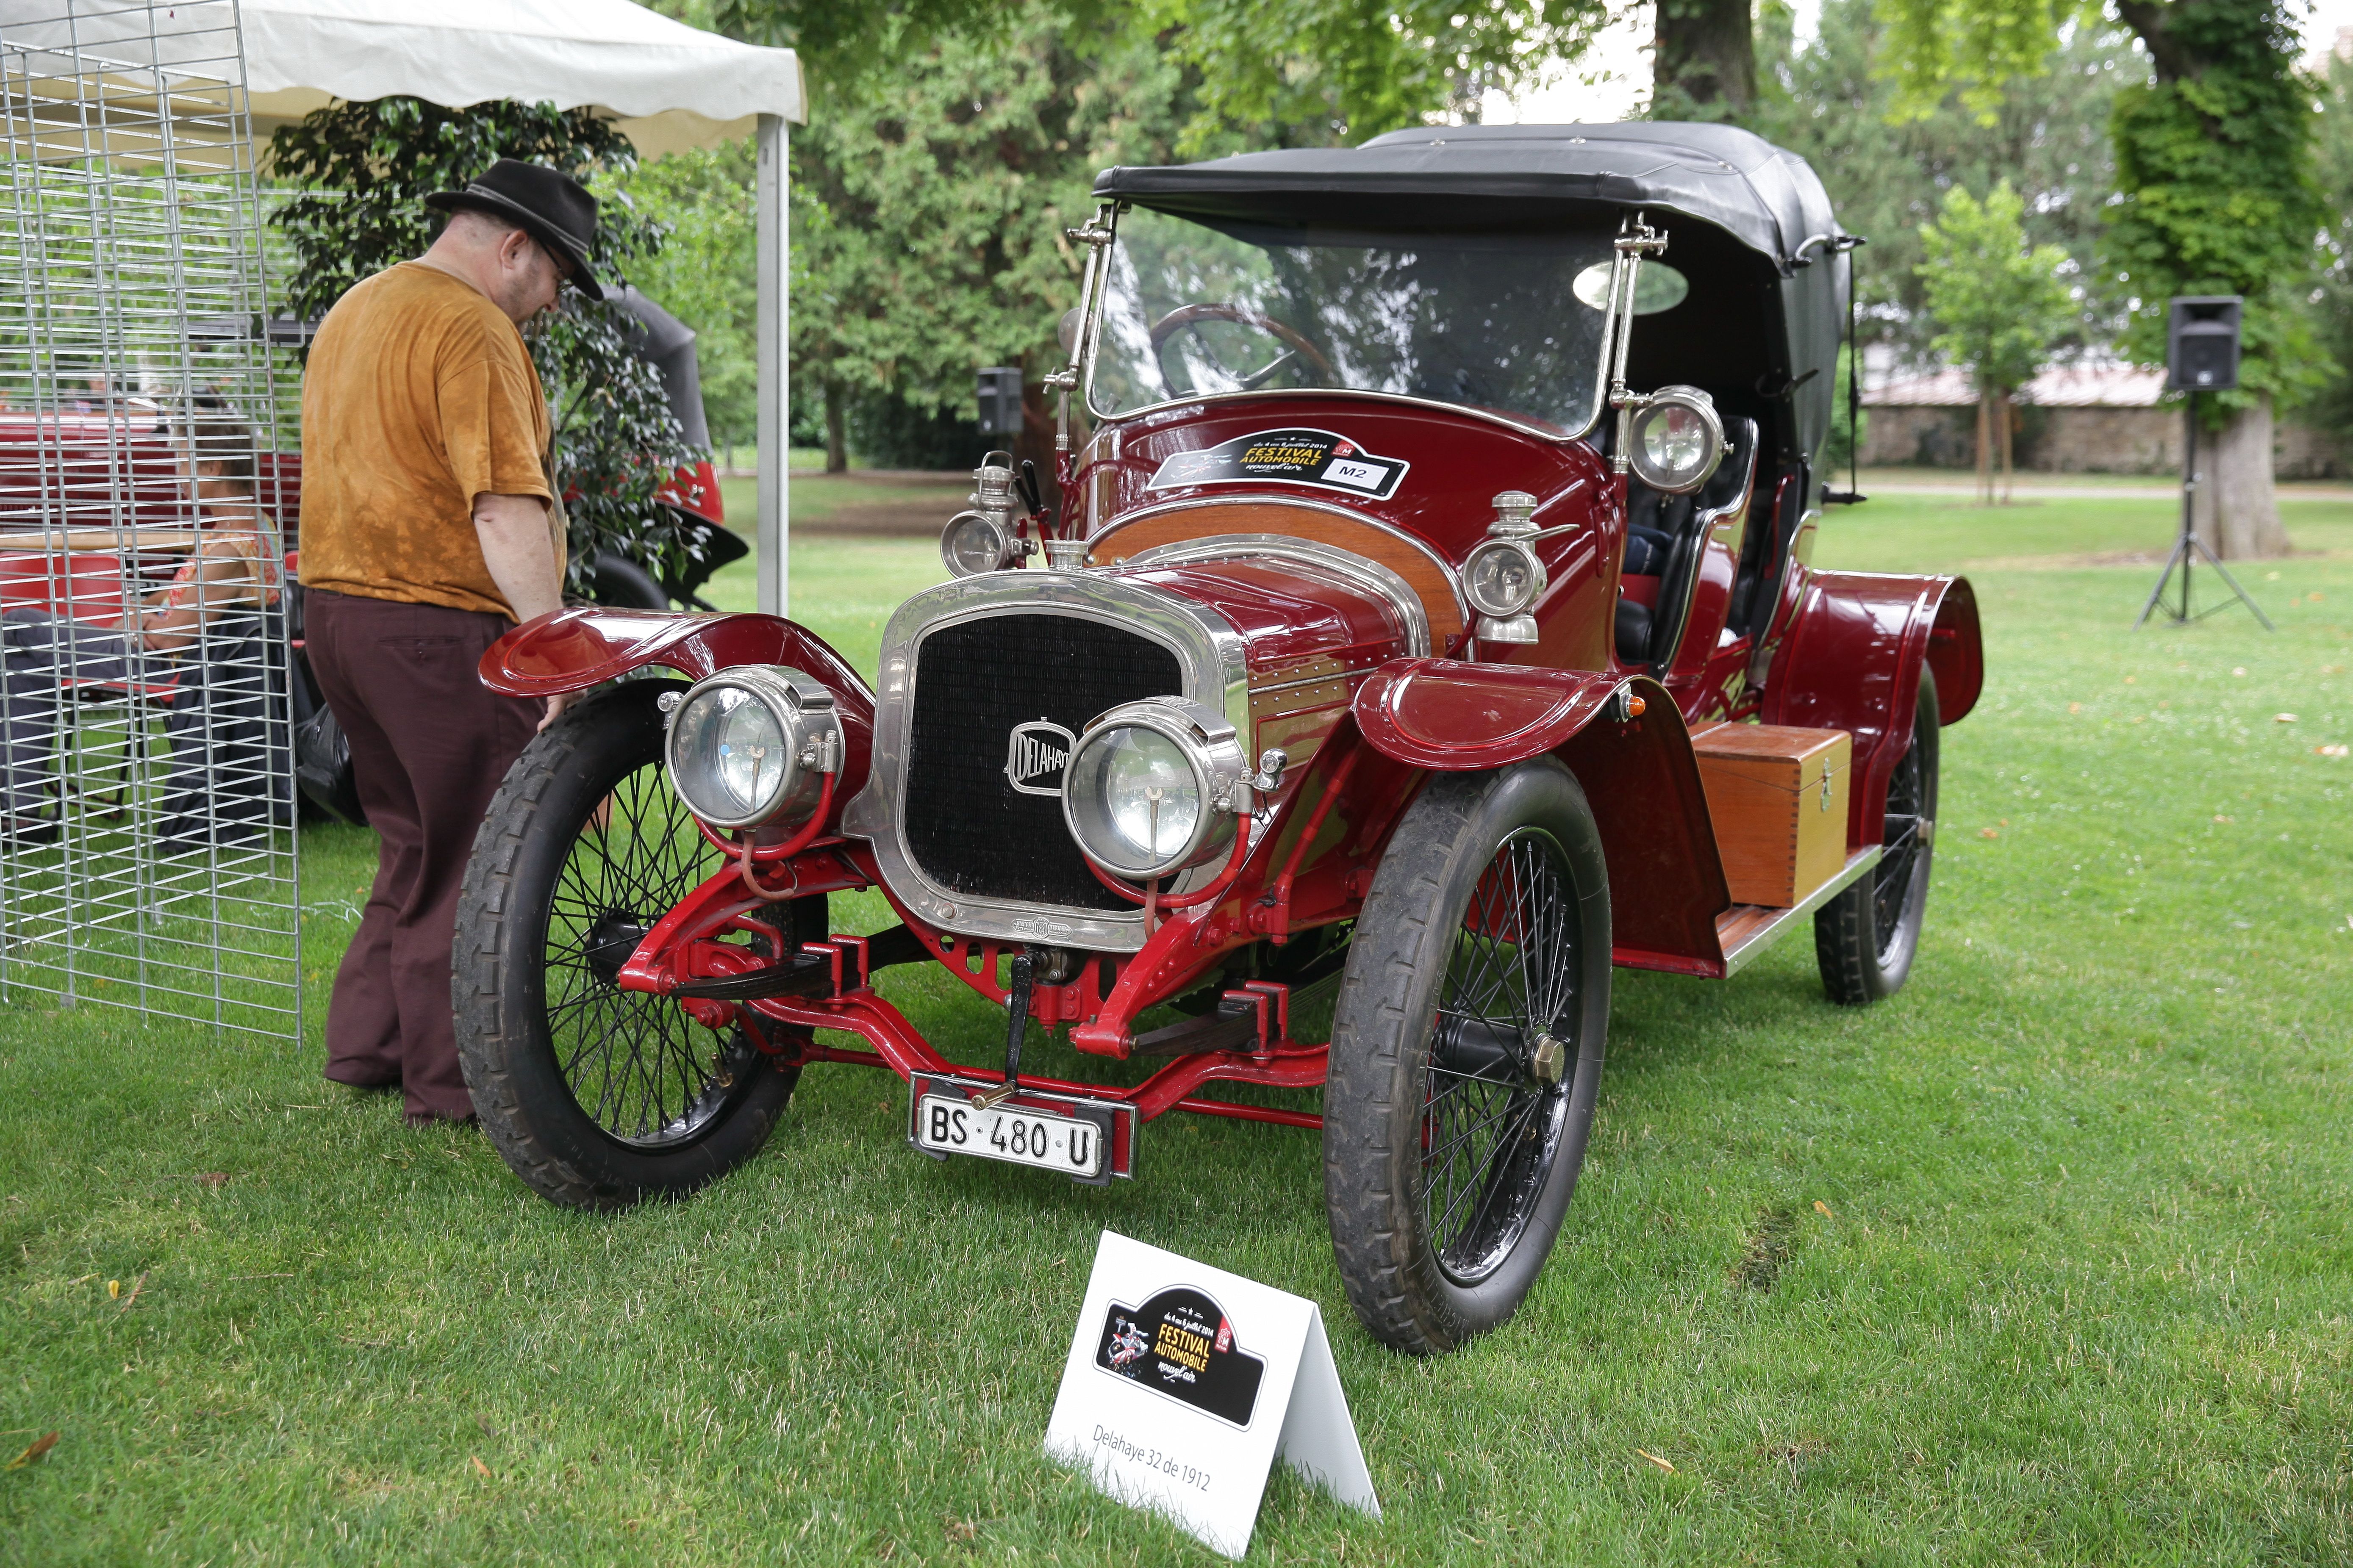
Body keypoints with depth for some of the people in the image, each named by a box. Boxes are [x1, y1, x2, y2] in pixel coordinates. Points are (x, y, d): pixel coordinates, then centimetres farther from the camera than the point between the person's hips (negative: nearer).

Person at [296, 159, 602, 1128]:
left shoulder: (353, 311, 20)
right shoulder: (472, 329, -13)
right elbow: (505, 509, -21)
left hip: (335, 607, 10)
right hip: (437, 625, -10)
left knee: (414, 846, 19)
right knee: (473, 862, -2)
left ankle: (364, 1048, 23)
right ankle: (454, 1086, 3)